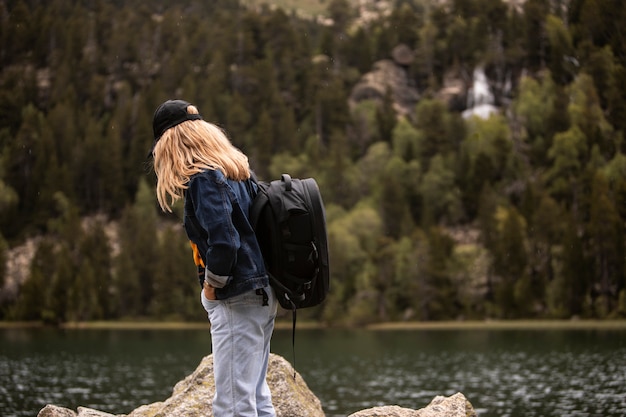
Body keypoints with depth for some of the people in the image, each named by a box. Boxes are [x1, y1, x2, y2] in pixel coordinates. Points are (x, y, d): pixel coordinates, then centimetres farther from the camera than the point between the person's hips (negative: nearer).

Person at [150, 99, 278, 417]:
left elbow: (223, 242, -23)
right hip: (263, 294, 9)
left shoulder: (203, 179, -13)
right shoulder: (236, 170, 14)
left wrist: (210, 289, -9)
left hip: (238, 299, -9)